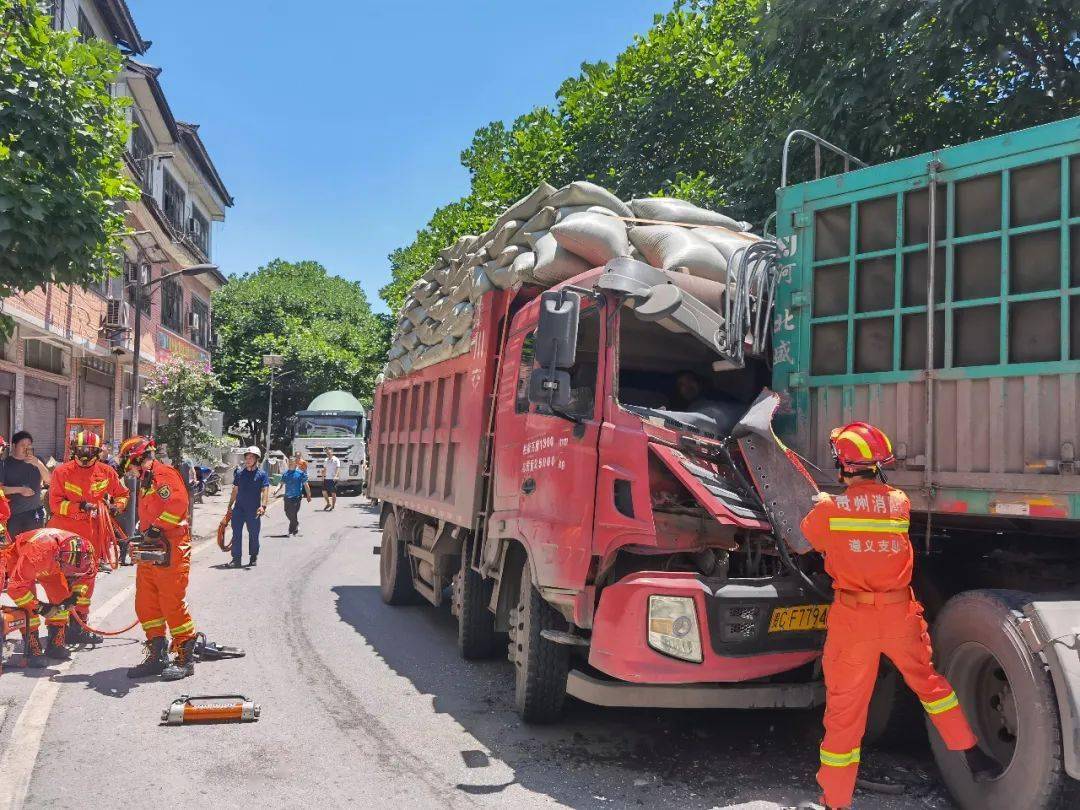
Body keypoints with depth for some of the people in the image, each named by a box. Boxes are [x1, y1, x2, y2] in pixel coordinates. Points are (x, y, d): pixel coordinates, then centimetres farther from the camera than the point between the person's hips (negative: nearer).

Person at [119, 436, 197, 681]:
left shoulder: (164, 474, -10)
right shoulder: (146, 481, 22)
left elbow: (178, 503, -25)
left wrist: (156, 528, -22)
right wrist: (144, 535, 16)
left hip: (170, 552, -10)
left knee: (172, 605, -6)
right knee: (146, 605, 12)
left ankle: (186, 659, 4)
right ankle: (157, 656, 21)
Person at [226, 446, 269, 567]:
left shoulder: (262, 474, -2)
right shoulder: (239, 472, 10)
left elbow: (265, 491, -11)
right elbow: (235, 490, 17)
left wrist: (263, 506, -25)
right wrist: (230, 505, 17)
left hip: (253, 510, -3)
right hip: (239, 508, 3)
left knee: (253, 534, 7)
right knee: (236, 534, -1)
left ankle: (254, 557, 23)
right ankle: (236, 559, 2)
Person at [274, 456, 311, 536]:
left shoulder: (300, 473, -3)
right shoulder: (285, 473, 9)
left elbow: (306, 485, 1)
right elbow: (281, 484, 12)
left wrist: (309, 496, 3)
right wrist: (276, 491, -5)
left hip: (296, 497, -5)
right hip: (287, 496, 5)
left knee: (294, 514, -7)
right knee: (288, 513, 10)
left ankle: (291, 531, 4)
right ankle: (296, 526, 32)